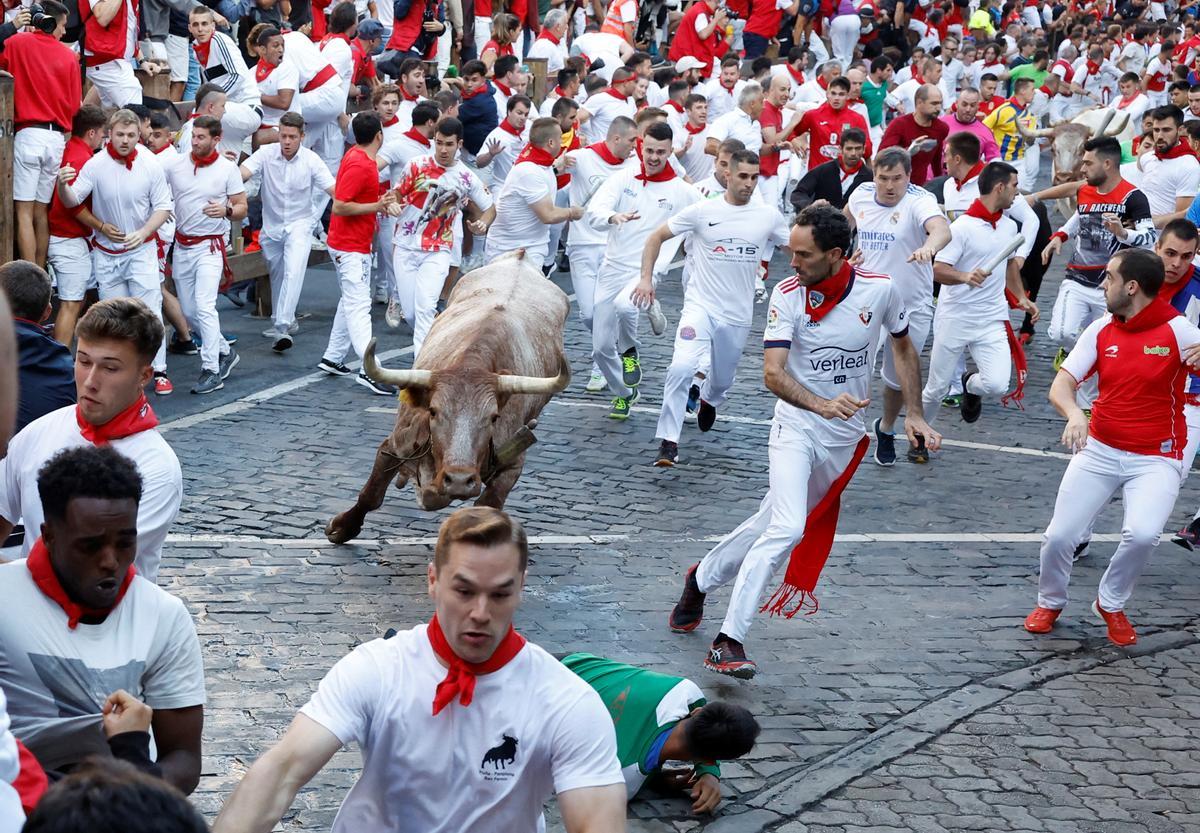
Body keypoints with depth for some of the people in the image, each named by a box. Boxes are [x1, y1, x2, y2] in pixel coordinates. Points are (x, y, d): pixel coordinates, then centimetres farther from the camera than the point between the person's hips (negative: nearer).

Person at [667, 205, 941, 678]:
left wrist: (913, 414, 5)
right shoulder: (788, 295, -15)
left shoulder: (880, 290, -8)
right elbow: (772, 373, -24)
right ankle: (727, 642, -18)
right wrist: (821, 405, -41)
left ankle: (702, 578, 37)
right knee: (786, 529, -21)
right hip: (796, 425, -3)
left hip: (846, 435, 3)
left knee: (772, 523, 10)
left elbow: (903, 348, 10)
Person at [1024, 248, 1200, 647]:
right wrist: (1074, 414, -23)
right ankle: (1050, 602, 26)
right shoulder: (1101, 330, 2)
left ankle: (1111, 603, 3)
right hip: (1099, 449, 4)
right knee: (1059, 536, -6)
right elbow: (1061, 385, -1)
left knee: (1142, 534, -27)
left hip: (1155, 459, -3)